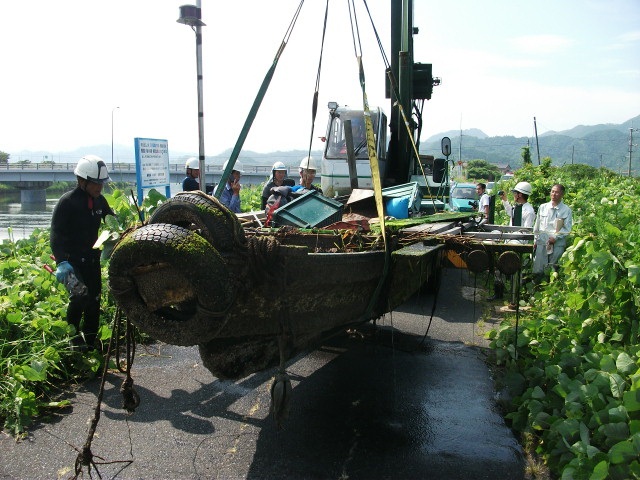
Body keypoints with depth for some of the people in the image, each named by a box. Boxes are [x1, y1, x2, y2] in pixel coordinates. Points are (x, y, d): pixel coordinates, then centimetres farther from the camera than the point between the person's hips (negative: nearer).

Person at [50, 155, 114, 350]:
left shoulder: (99, 200, 3)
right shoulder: (67, 202, -15)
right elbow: (56, 235, -20)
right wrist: (61, 262, -31)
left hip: (92, 258, 6)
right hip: (72, 260, -6)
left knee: (94, 298, 9)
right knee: (81, 295, -19)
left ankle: (90, 341, 22)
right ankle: (70, 339, -1)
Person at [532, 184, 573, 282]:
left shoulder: (566, 210, 1)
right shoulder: (543, 207, 10)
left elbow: (567, 229, -1)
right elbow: (537, 226, 14)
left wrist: (555, 237, -12)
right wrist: (535, 240, 11)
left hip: (558, 244, -2)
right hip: (542, 242, 2)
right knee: (538, 270, 0)